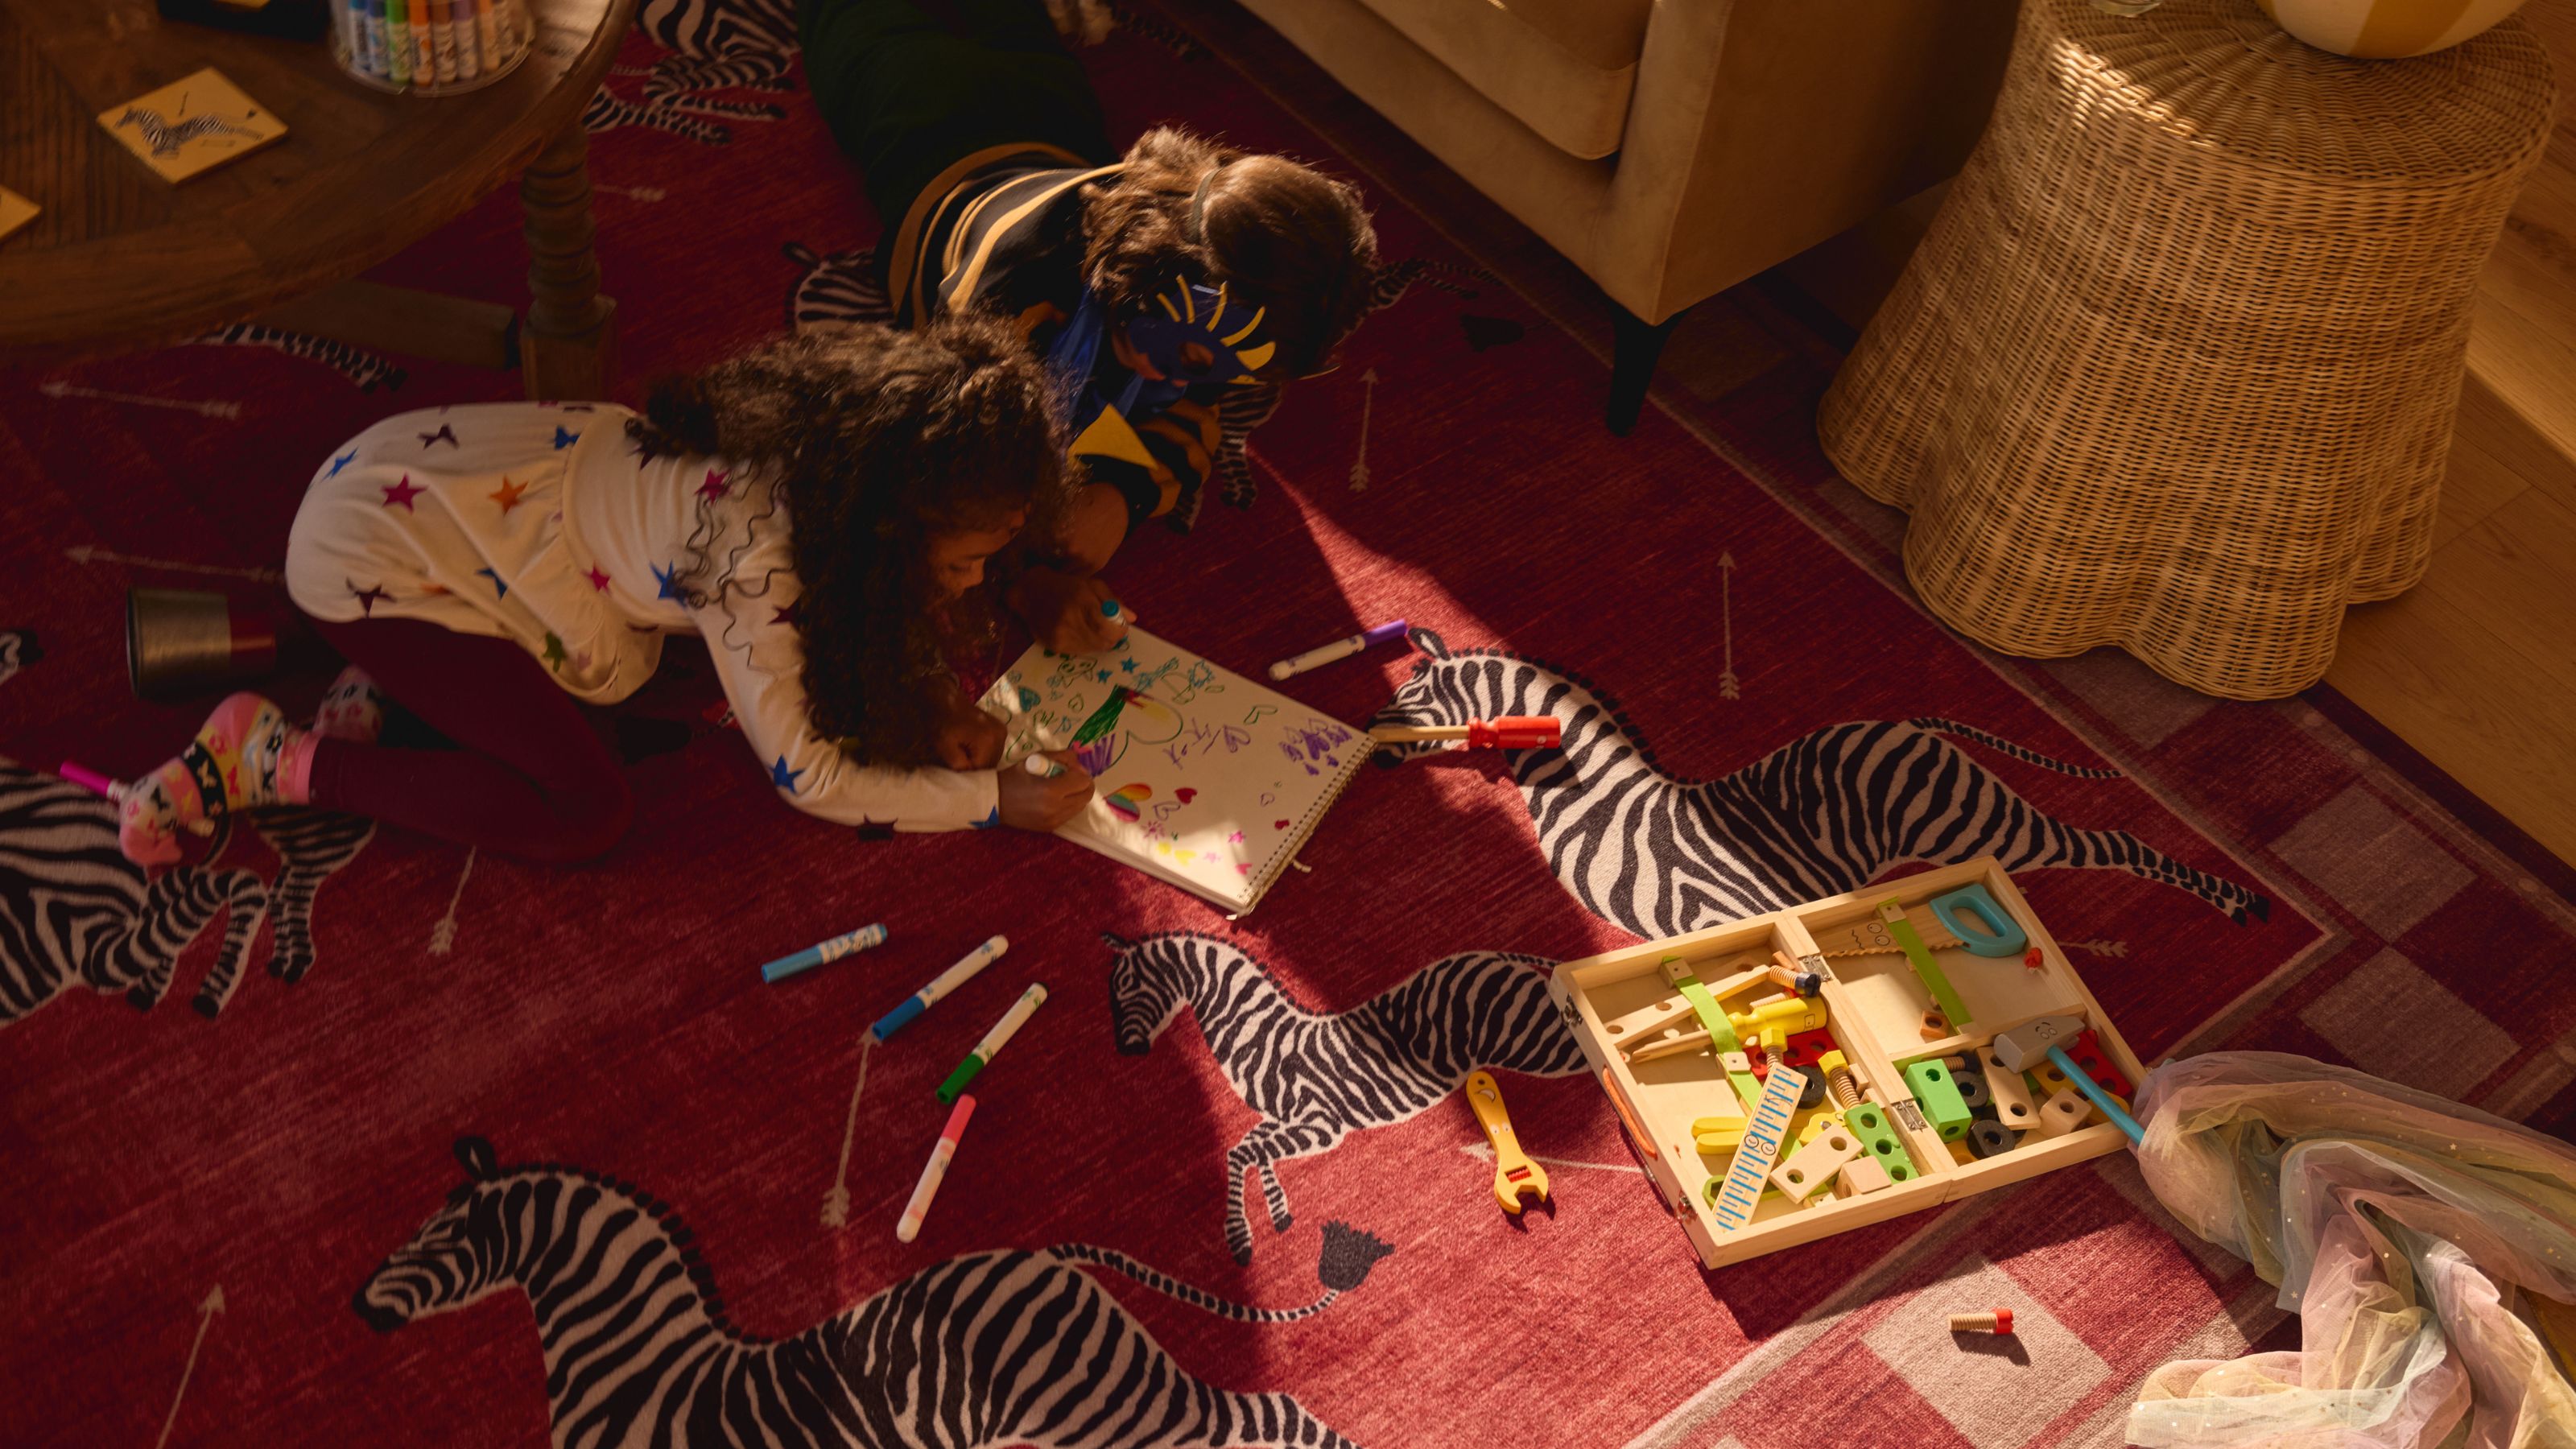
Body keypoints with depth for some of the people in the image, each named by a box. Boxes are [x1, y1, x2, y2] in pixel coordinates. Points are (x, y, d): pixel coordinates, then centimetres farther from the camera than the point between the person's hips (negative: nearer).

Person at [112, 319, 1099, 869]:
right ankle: (272, 762, -3)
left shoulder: (831, 439, -8)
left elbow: (835, 592, 10)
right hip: (371, 552, -8)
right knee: (585, 815, -12)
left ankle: (400, 671, 11)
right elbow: (804, 776, -21)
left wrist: (929, 700, -7)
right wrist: (992, 800, -15)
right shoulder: (753, 547, -31)